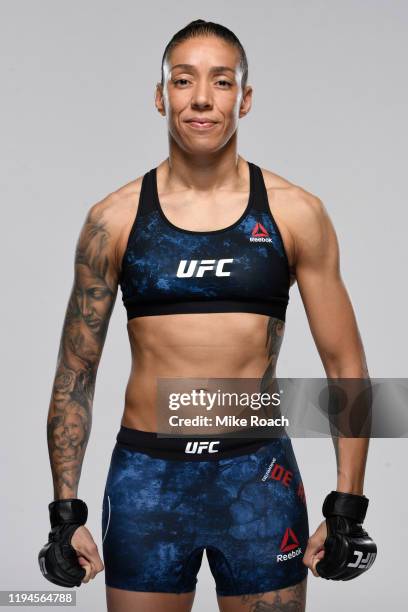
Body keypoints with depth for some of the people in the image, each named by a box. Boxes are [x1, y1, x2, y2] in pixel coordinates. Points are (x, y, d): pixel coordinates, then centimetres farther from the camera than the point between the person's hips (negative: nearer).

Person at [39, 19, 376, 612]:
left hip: (259, 477, 0)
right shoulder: (114, 219, 1)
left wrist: (348, 508, -3)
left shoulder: (295, 212, -1)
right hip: (144, 474, 1)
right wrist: (66, 511, 2)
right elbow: (75, 374, 6)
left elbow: (344, 364, 2)